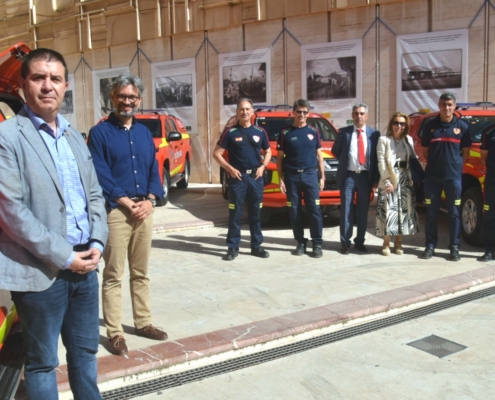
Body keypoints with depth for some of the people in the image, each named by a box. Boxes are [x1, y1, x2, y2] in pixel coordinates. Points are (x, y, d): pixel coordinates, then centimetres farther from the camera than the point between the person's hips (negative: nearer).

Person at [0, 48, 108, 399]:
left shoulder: (75, 137, 12)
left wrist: (97, 243, -2)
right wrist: (63, 257, -15)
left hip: (85, 263, 6)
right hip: (41, 271, -6)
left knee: (86, 350, 19)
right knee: (43, 361, 10)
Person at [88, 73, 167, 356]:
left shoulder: (144, 133, 15)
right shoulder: (100, 133, -2)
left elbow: (154, 170, 13)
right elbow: (100, 175, -10)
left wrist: (150, 200, -4)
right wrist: (126, 202, -14)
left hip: (144, 209, 5)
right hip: (116, 211, -5)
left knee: (141, 272, 14)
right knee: (114, 275, 0)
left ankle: (143, 323, 26)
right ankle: (114, 333, 9)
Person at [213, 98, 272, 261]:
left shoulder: (260, 132, 7)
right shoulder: (230, 132, -2)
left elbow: (268, 152, 17)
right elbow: (217, 153, -2)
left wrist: (263, 166, -1)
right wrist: (230, 169, -12)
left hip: (256, 177, 3)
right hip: (237, 177, -3)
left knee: (255, 213, 9)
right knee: (235, 214, 1)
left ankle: (256, 246, 18)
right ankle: (233, 247, 7)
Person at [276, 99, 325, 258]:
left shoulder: (314, 132, 8)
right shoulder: (285, 133, 4)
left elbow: (319, 155, 11)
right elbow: (279, 157, 5)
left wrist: (322, 177, 6)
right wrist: (281, 179, -1)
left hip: (310, 175, 0)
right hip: (292, 176, 0)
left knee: (314, 210, -3)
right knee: (295, 211, 4)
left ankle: (317, 244, 3)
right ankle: (300, 243, 14)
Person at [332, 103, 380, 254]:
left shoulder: (374, 134, 4)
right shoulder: (344, 132, 2)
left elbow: (377, 157, 4)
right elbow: (335, 151, 13)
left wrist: (376, 178, 0)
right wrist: (345, 162, 6)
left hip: (366, 176, 1)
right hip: (348, 176, -1)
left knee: (363, 211, 8)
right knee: (346, 211, 1)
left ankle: (360, 241, 20)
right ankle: (345, 243, 9)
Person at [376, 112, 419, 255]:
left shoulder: (409, 140, 11)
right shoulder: (383, 140, -1)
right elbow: (381, 163, -7)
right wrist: (387, 181, -15)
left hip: (406, 180, 4)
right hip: (389, 180, -4)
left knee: (404, 210, 5)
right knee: (388, 211, -5)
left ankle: (398, 243, 16)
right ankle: (386, 244, 6)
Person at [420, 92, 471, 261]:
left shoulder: (462, 126, 3)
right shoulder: (430, 126, 5)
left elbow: (466, 151, 8)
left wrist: (456, 164, 0)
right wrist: (434, 164, 4)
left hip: (454, 176, -1)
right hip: (432, 176, 1)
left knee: (454, 213, 3)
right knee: (431, 213, 5)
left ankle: (454, 247, 11)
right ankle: (430, 246, 13)